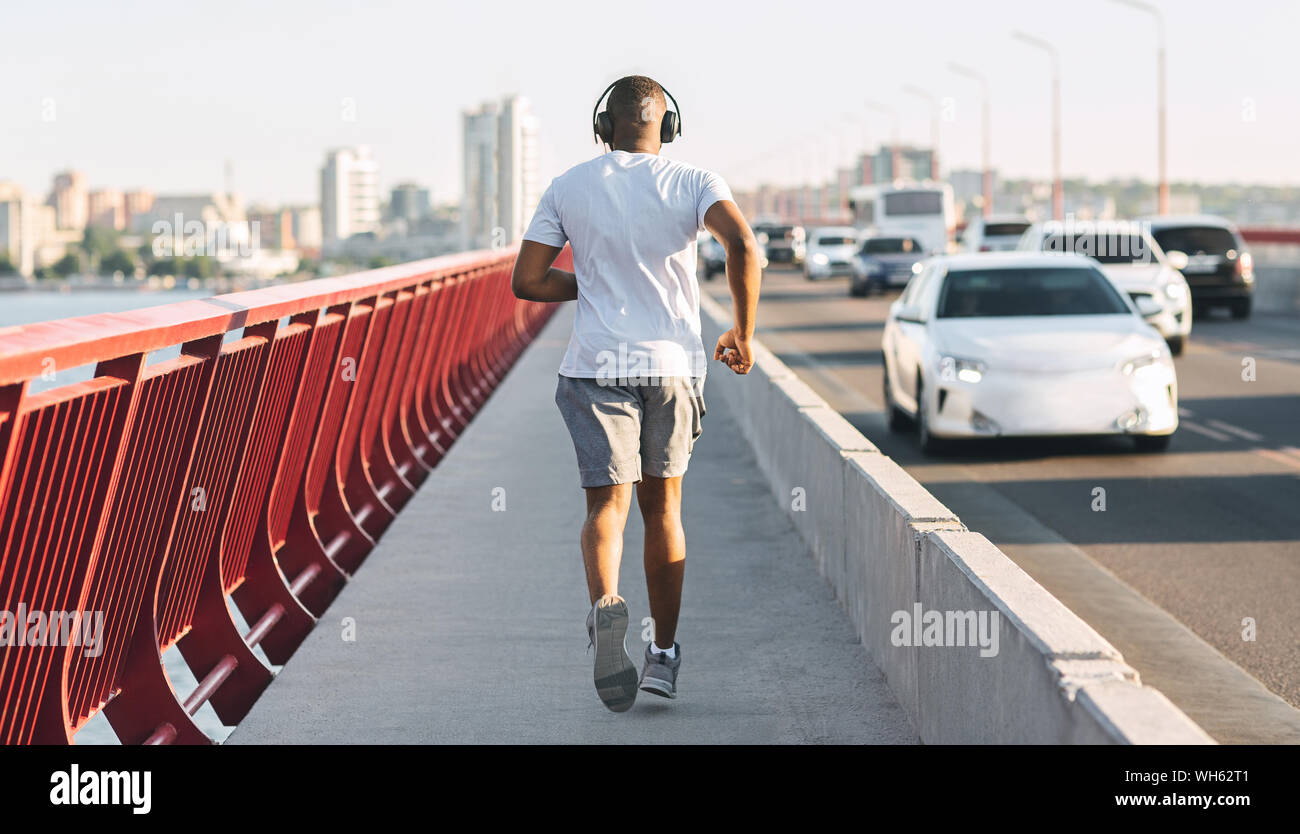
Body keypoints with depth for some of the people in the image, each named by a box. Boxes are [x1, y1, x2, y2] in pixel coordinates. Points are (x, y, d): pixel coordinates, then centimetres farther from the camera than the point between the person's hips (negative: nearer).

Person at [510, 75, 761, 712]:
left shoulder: (567, 188, 3)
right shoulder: (692, 183, -1)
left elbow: (525, 281, 2)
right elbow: (742, 243, -19)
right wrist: (744, 333, -7)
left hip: (597, 367, -1)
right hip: (673, 365, 1)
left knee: (608, 504, -5)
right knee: (662, 507, 15)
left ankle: (605, 604, -37)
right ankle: (664, 655, 17)